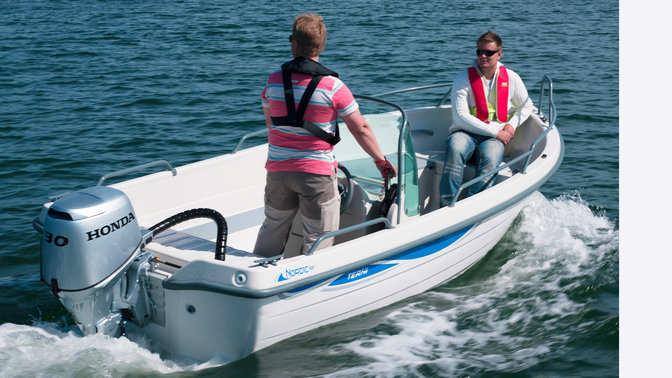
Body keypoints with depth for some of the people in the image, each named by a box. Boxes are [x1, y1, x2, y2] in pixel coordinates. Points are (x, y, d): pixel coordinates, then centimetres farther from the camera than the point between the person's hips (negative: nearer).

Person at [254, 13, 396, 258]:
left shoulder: (273, 81, -2)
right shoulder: (333, 86, -13)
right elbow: (361, 130, -6)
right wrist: (381, 161, 8)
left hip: (277, 169, 4)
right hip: (317, 172, -4)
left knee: (272, 229, 22)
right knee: (318, 241, 7)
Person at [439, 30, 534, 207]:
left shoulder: (511, 78, 11)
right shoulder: (463, 79, 0)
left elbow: (527, 105, 26)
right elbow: (461, 117, -9)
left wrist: (512, 124, 4)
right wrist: (495, 131, -12)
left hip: (494, 138, 2)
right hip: (465, 132, -1)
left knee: (490, 159, -34)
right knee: (455, 150, -37)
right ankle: (446, 204, -36)